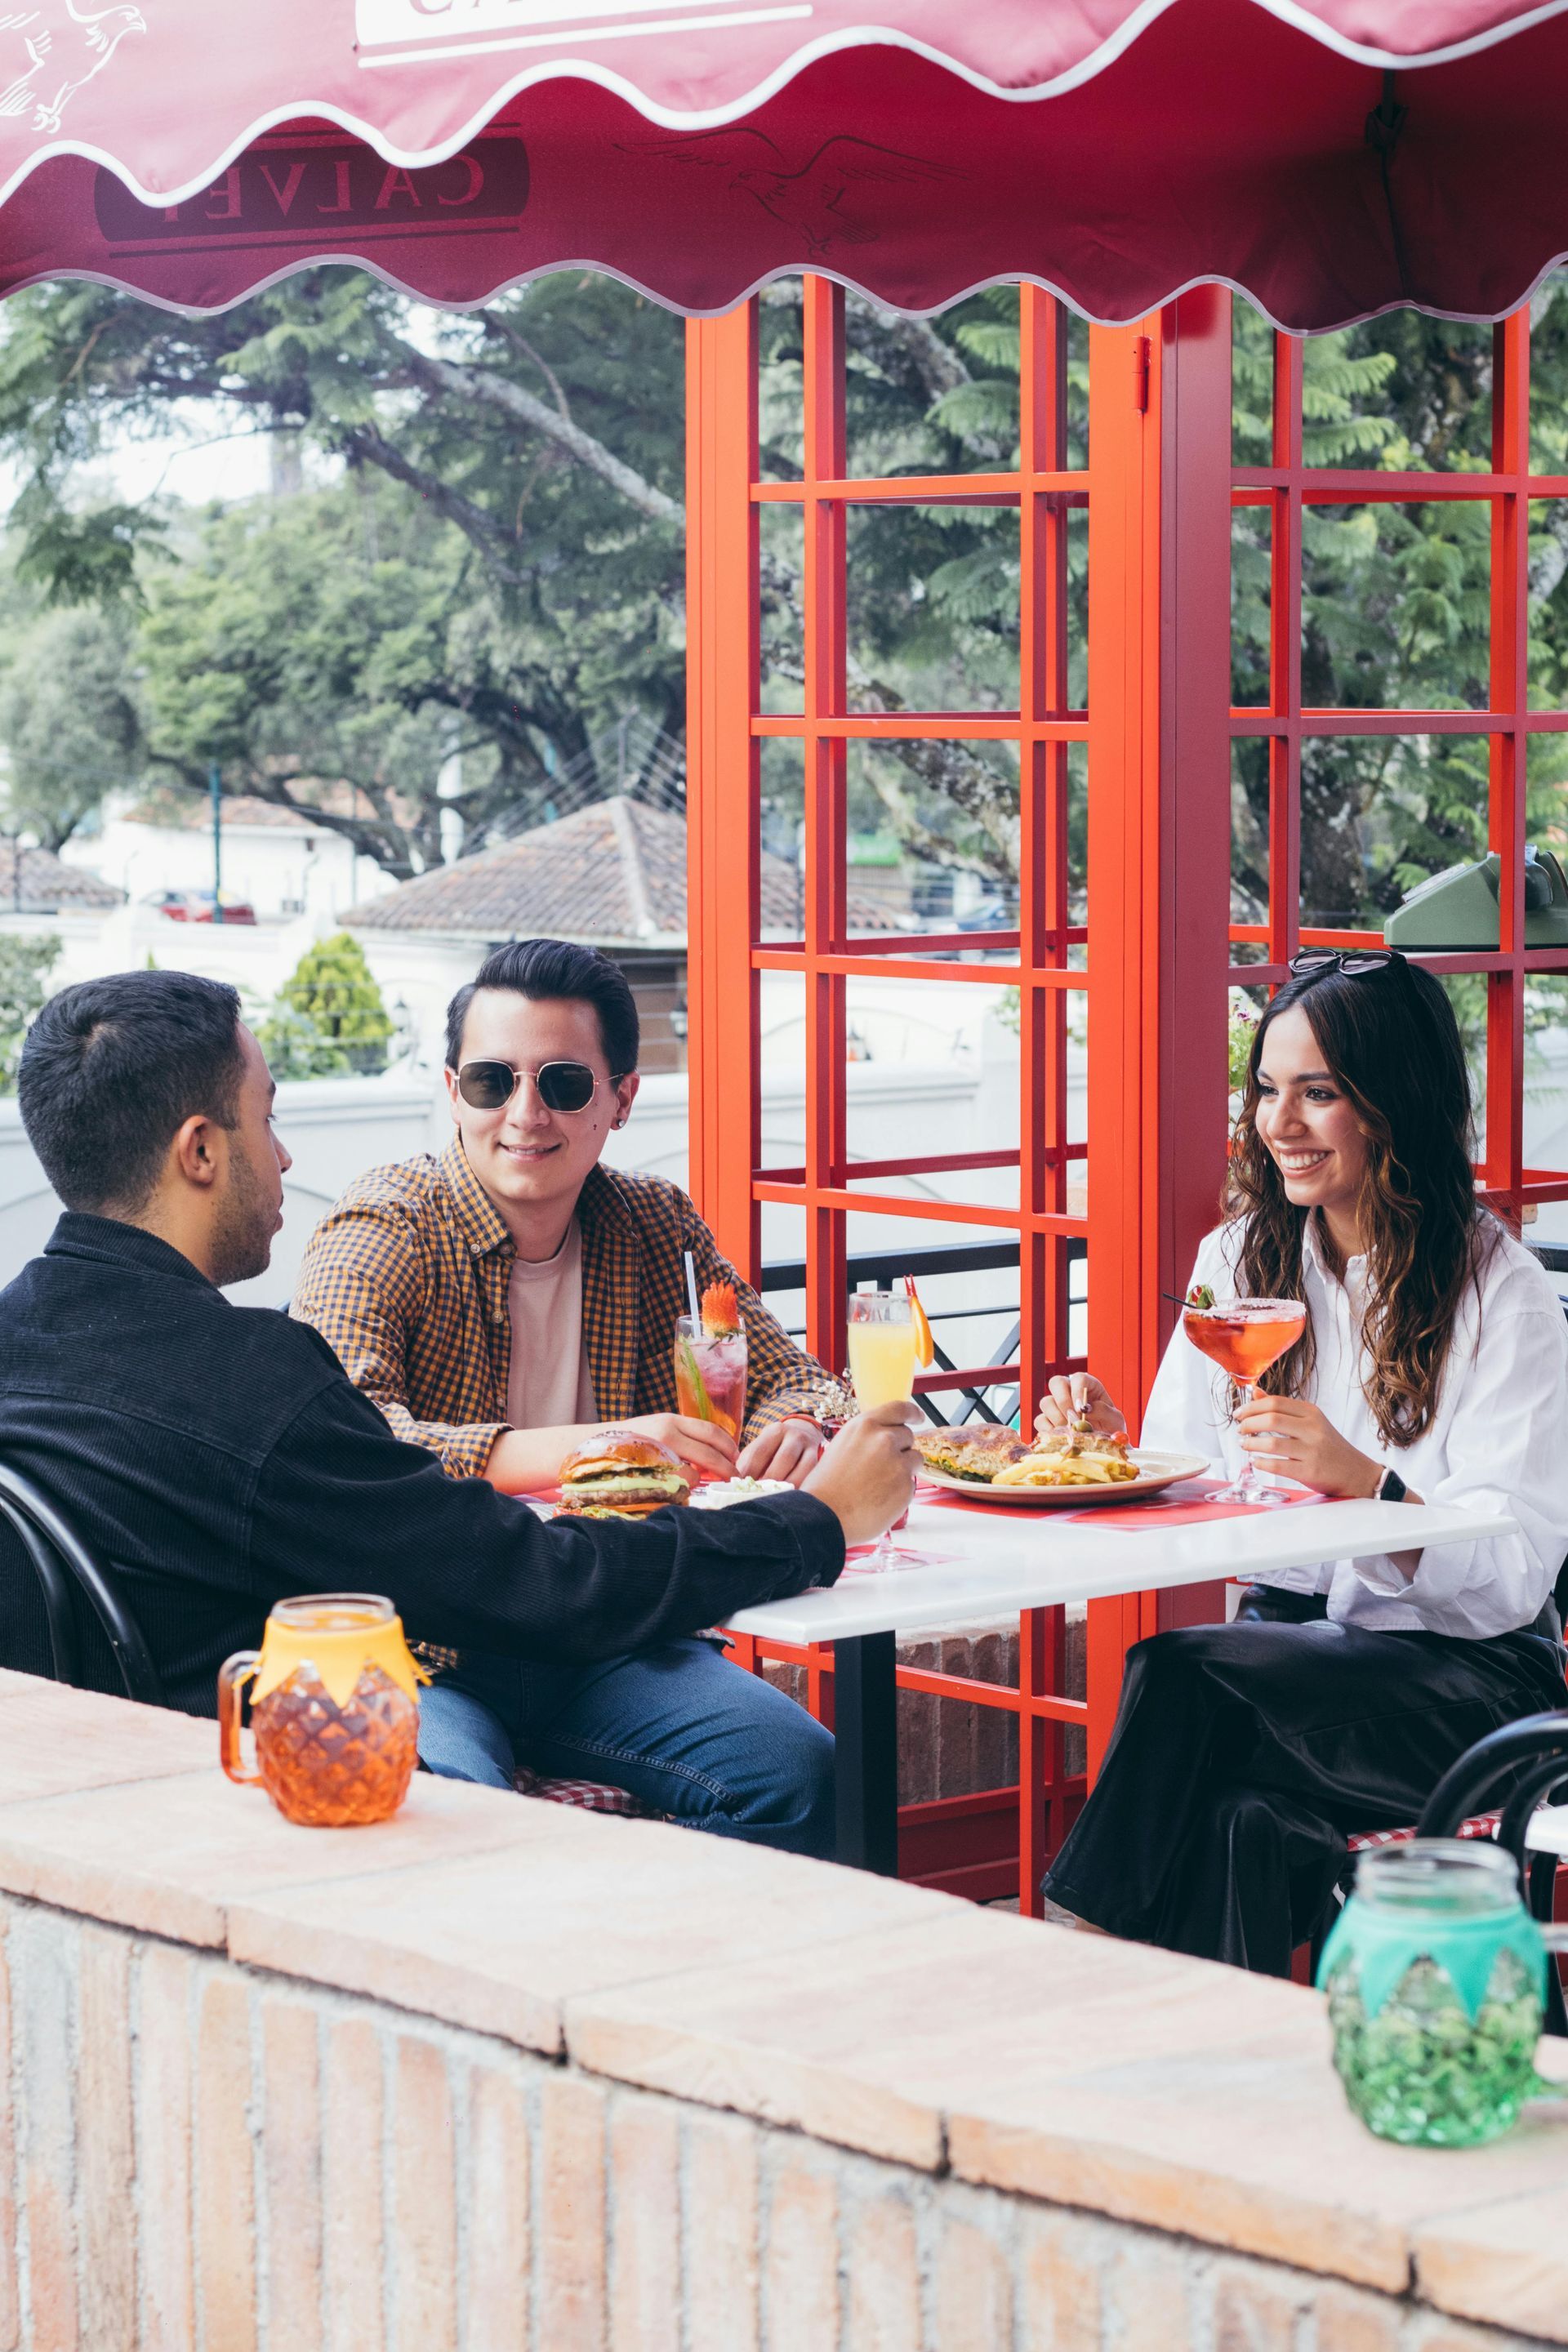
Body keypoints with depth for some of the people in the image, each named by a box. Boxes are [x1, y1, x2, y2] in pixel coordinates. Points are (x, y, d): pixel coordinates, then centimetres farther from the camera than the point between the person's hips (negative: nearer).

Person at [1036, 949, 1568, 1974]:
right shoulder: (1241, 1259, 11)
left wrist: (1366, 1483, -31)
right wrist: (1112, 1447, -14)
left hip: (1465, 1672, -4)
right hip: (1289, 1643, 4)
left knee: (1184, 1674, -31)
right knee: (1244, 1823, -33)